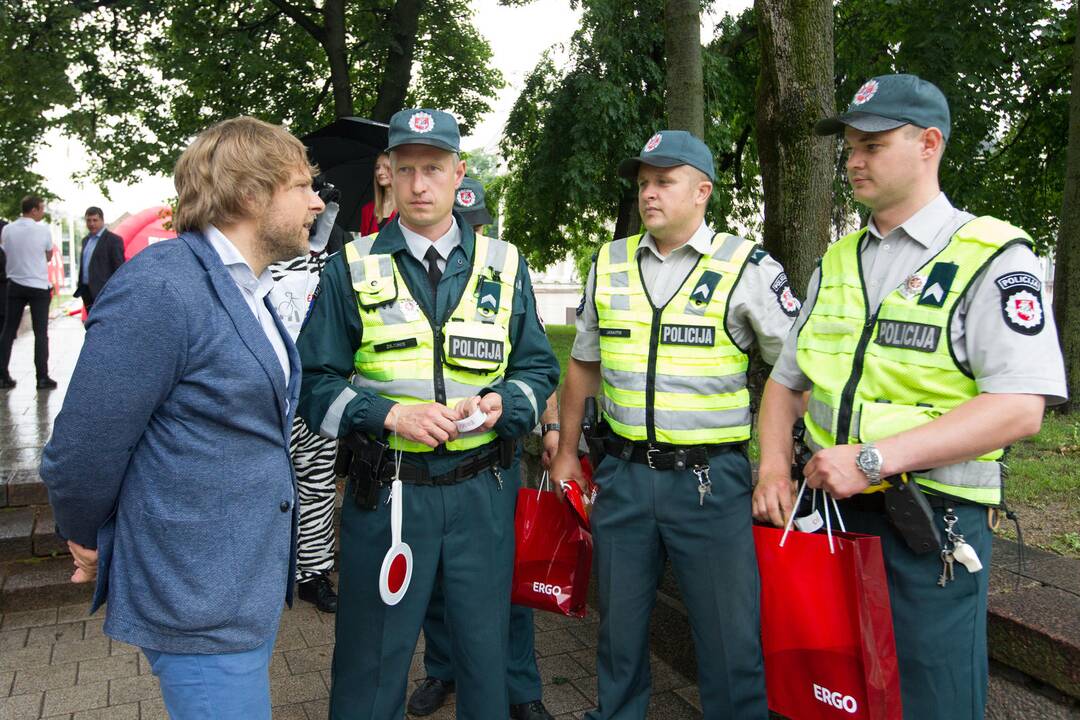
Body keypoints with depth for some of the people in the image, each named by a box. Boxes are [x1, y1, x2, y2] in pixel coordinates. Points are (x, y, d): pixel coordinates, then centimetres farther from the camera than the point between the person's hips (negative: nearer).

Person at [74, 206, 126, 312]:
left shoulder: (113, 240, -8)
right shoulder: (86, 240, 18)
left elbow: (119, 269, -11)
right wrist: (80, 288, 20)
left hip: (103, 292, -8)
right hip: (87, 291, 8)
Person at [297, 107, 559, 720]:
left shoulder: (505, 266, 5)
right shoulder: (353, 268, 0)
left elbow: (539, 369, 8)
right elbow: (315, 383, -1)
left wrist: (502, 404, -13)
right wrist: (388, 414, -17)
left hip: (483, 490, 2)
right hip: (385, 491, -1)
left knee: (485, 649, 16)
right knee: (372, 659, 12)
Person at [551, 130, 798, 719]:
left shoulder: (748, 268, -5)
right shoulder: (608, 264, 7)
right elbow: (583, 363, 15)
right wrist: (567, 451, 15)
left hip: (712, 478, -3)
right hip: (622, 471, 4)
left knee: (730, 633, 6)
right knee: (618, 622, 18)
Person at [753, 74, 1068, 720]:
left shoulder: (992, 256, -7)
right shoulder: (836, 263, 12)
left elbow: (1019, 407, -18)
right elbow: (787, 380, 16)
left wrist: (874, 458, -23)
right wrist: (775, 466, -1)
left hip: (933, 528, -5)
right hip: (830, 516, 6)